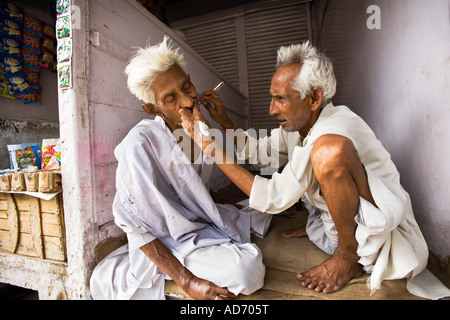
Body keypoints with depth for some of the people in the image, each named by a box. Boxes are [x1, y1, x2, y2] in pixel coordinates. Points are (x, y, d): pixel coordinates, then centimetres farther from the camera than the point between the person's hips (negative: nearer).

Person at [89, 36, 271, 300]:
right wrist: (188, 282, -24)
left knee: (264, 212, 19)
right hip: (167, 242, -7)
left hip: (203, 222, 7)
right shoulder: (139, 144, -23)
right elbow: (137, 227, -21)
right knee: (246, 268, -28)